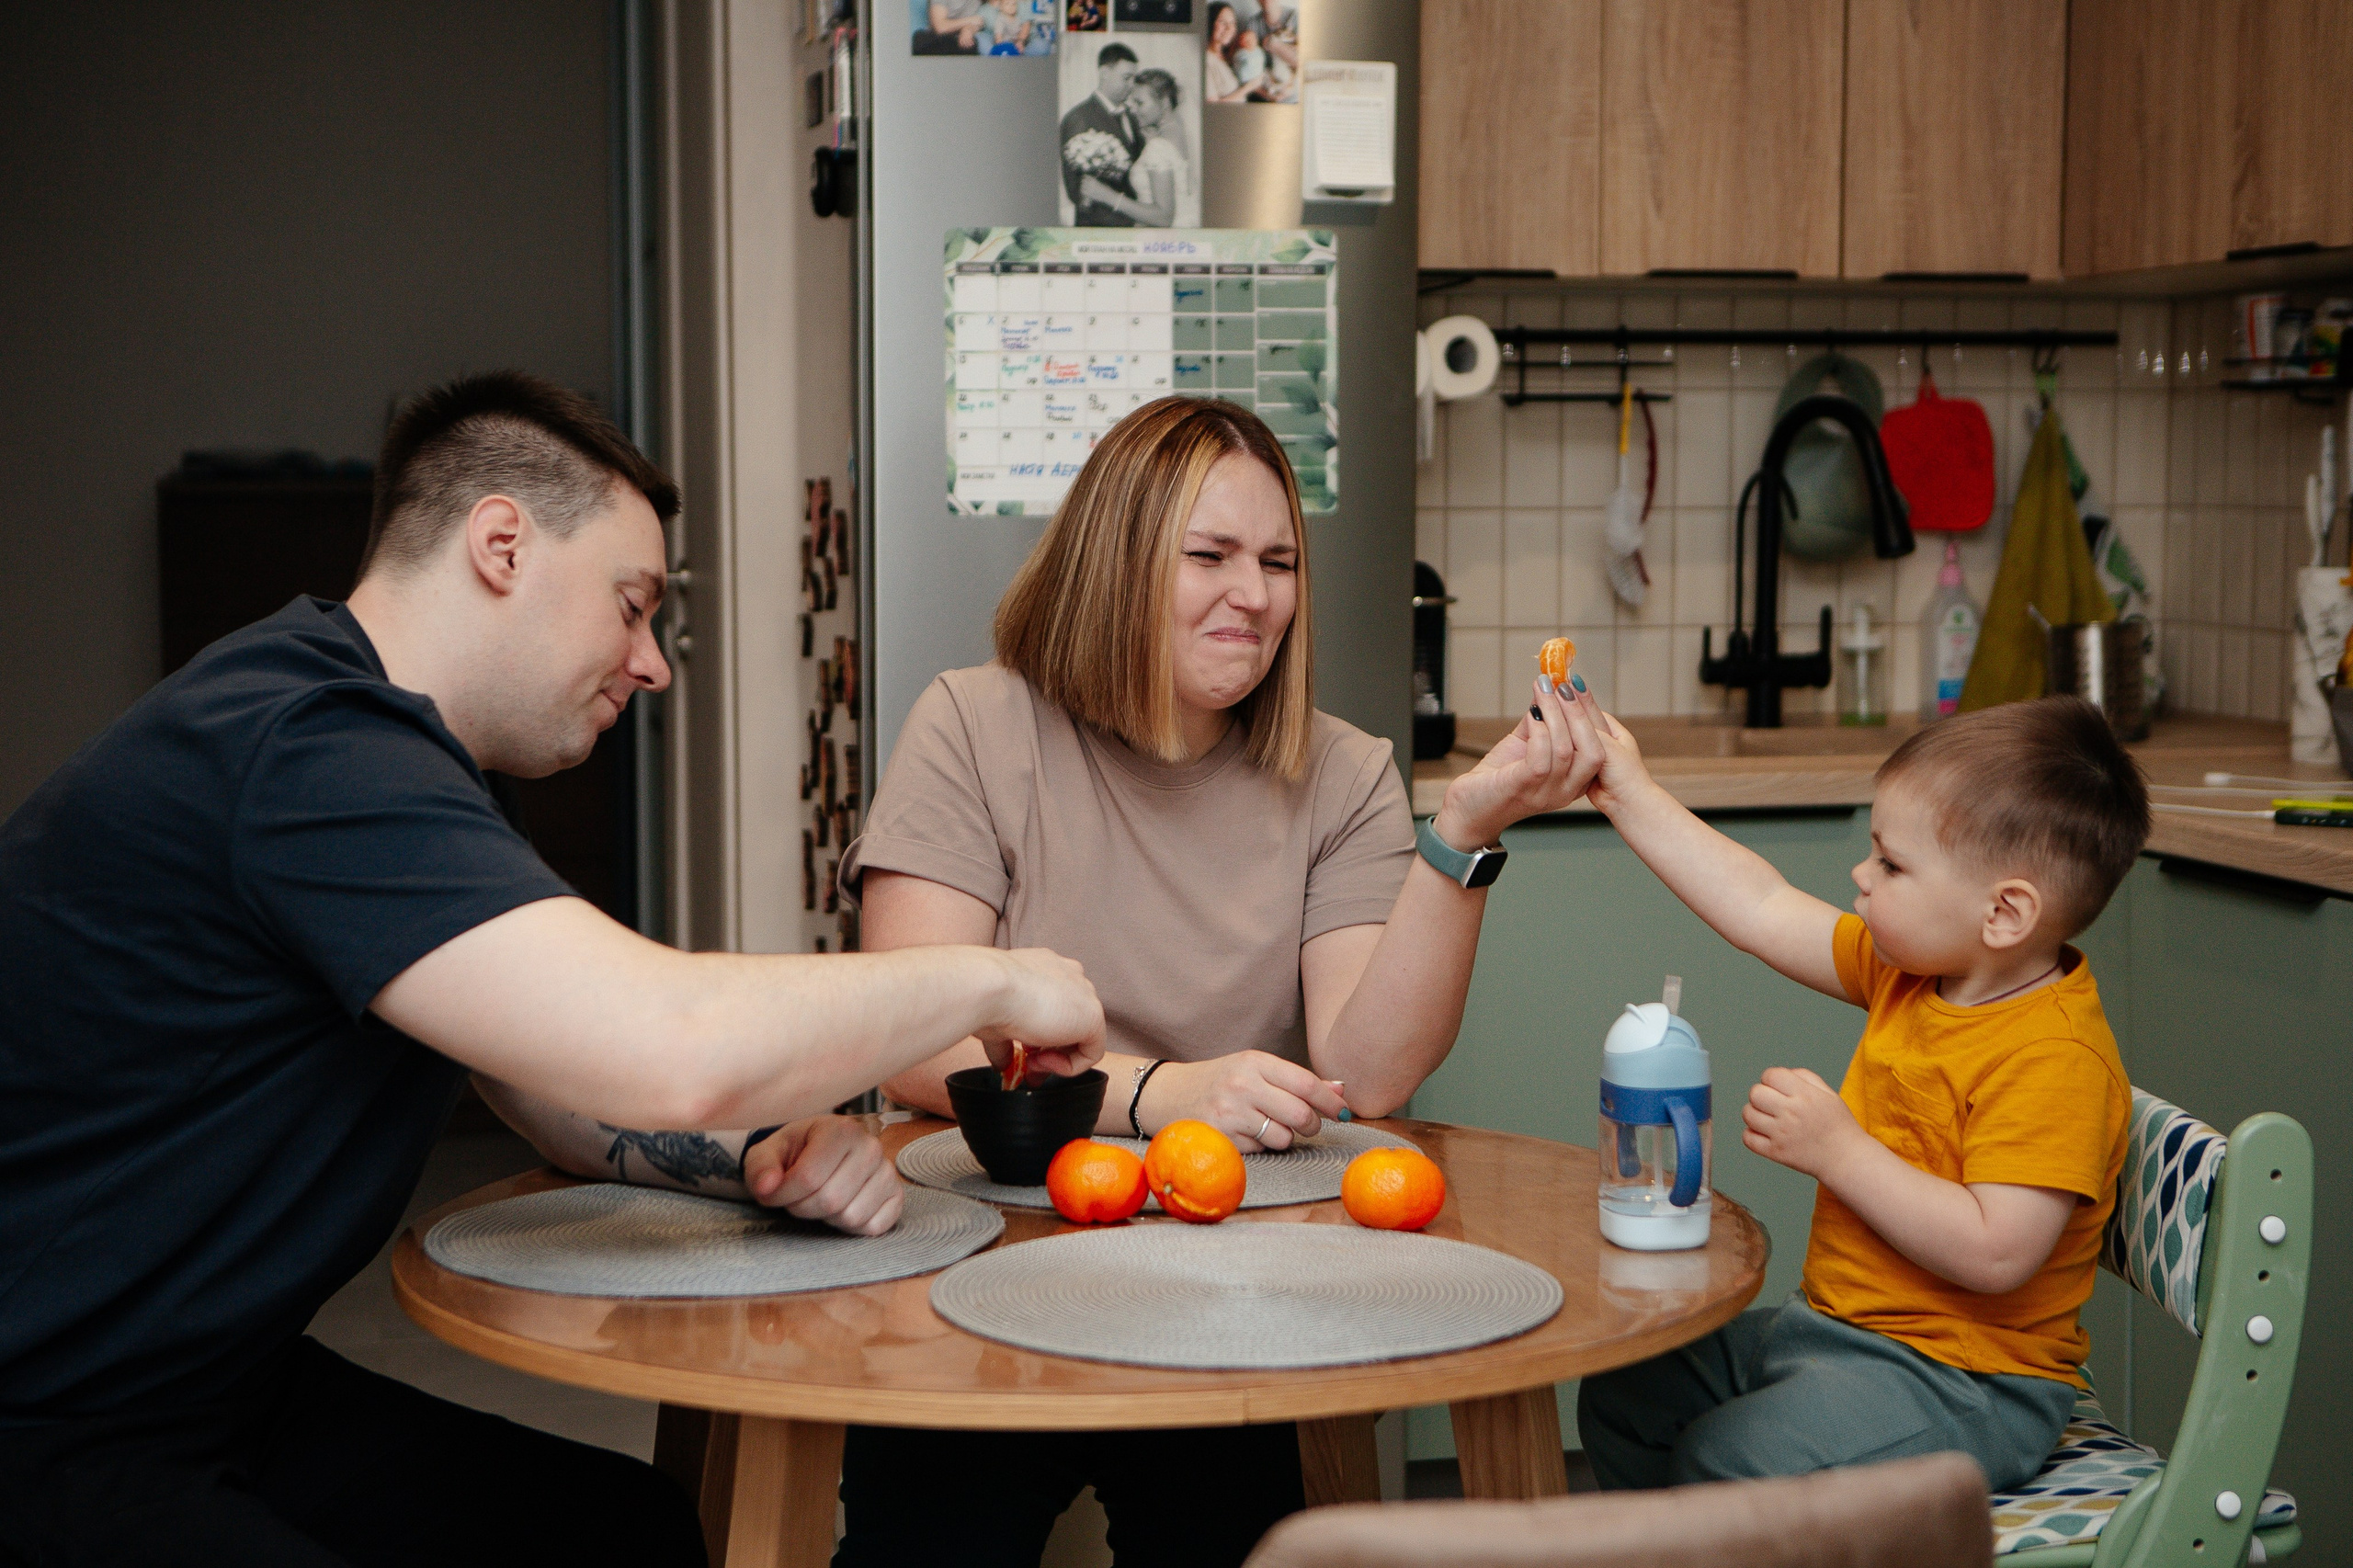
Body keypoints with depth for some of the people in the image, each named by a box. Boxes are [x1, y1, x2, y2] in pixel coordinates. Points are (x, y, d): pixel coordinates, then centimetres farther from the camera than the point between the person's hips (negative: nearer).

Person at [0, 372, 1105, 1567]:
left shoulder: (364, 745, 13)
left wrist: (763, 1157, -3)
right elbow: (670, 1053, -33)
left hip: (216, 1384, 10)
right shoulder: (306, 752, -23)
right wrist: (986, 981, -17)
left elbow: (576, 1083, 17)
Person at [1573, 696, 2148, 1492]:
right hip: (1829, 1325, 10)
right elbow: (1766, 911, 12)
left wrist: (1837, 1150, -27)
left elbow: (1995, 1254, -31)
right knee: (1620, 1394, 13)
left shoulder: (2056, 1061, -25)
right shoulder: (1911, 971, 3)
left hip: (1965, 1380, -10)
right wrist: (1631, 794, 13)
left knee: (1722, 1459, -27)